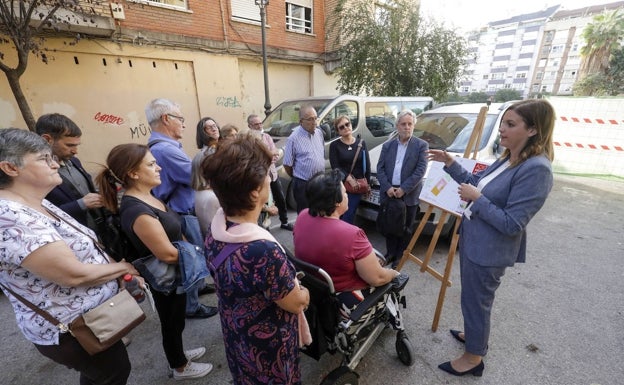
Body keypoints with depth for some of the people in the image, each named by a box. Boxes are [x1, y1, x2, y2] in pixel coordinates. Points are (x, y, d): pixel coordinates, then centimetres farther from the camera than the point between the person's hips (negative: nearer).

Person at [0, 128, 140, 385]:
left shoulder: (39, 205, 1)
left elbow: (82, 249, 7)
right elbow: (75, 274, -31)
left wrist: (125, 273, -4)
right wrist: (124, 267, -15)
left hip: (90, 315, 9)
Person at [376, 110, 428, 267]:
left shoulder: (422, 145, 0)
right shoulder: (387, 145, 9)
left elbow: (420, 170, -9)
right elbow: (380, 168, 3)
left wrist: (403, 189, -16)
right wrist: (387, 188, -11)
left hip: (409, 195, -3)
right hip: (389, 193, 3)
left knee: (405, 228, 10)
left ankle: (400, 256, 26)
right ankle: (390, 253, 30)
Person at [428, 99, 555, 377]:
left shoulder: (536, 169, -25)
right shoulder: (508, 159, 4)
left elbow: (511, 225, -26)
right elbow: (476, 182, 14)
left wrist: (476, 199, -22)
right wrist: (449, 163, 4)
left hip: (488, 251, -9)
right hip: (473, 240, 9)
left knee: (475, 302, 10)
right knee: (473, 299, 26)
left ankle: (474, 358, 33)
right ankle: (475, 334, 50)